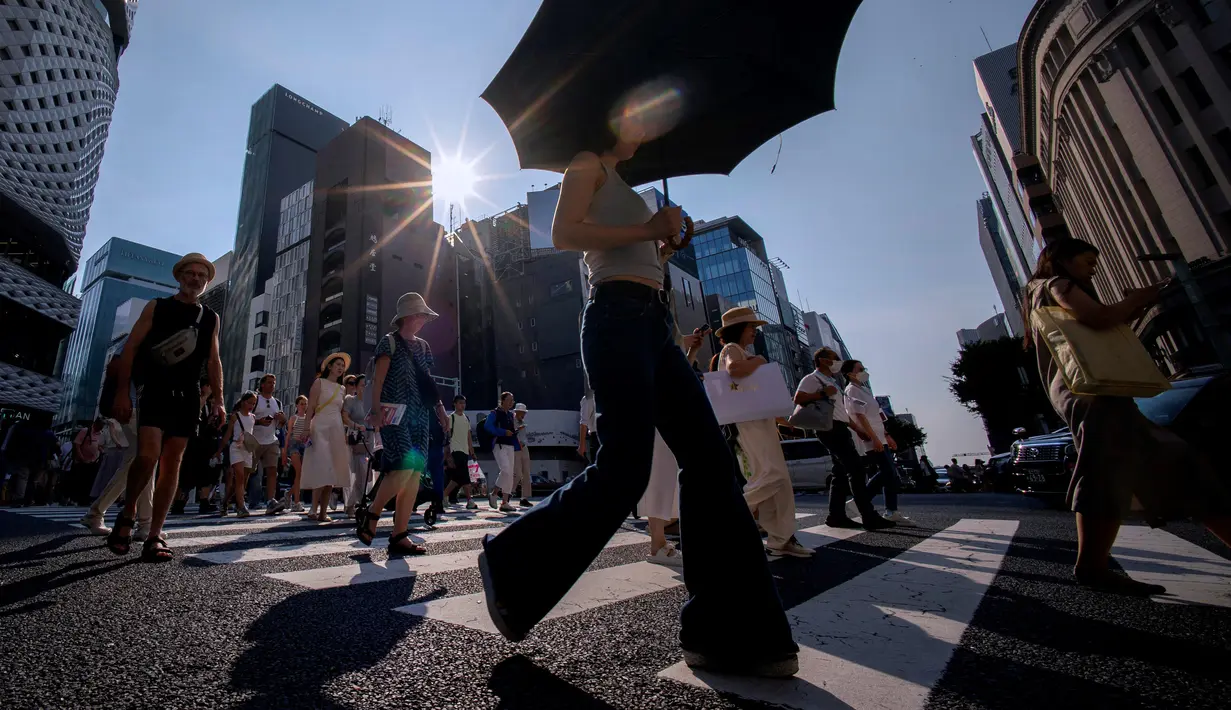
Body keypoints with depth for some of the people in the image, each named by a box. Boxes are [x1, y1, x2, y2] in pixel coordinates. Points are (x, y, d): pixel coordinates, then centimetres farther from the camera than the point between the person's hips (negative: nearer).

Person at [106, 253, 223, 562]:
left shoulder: (211, 319, 14)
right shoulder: (156, 307, 7)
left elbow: (214, 361, 13)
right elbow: (130, 348, 2)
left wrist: (218, 399, 4)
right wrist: (122, 392, -6)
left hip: (187, 397, 2)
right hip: (155, 393, -2)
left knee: (172, 464, 1)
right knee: (148, 456, -17)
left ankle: (155, 537, 6)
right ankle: (126, 514, 11)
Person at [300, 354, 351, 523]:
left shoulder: (342, 388, 18)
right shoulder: (319, 383, 5)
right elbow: (310, 408, -3)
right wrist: (308, 430, -13)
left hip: (337, 431, 5)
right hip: (321, 429, -5)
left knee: (333, 472, 1)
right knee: (322, 469, -15)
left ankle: (323, 512, 5)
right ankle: (314, 509, -6)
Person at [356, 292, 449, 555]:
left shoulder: (423, 346, 19)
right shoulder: (389, 341, 2)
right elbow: (378, 379, -7)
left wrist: (440, 409, 9)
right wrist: (376, 409, -19)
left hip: (419, 414, 6)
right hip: (395, 412, -6)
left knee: (416, 473, -2)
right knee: (404, 468, -18)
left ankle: (399, 536, 2)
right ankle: (370, 514, 7)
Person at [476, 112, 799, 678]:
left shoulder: (627, 185, 35)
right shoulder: (589, 164, 12)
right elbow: (564, 233, -7)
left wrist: (670, 241, 18)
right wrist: (648, 229, -6)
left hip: (654, 321, 9)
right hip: (617, 316, -8)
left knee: (709, 460, -3)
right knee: (624, 470, -17)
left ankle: (726, 635, 3)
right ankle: (513, 568, 6)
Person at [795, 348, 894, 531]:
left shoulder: (831, 382, 26)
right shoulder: (812, 379, -4)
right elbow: (798, 399, -21)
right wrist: (823, 393, -21)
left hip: (840, 429, 10)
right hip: (830, 428, -10)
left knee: (842, 472, 8)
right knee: (856, 468, -14)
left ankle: (836, 516, 11)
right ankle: (869, 517, -14)